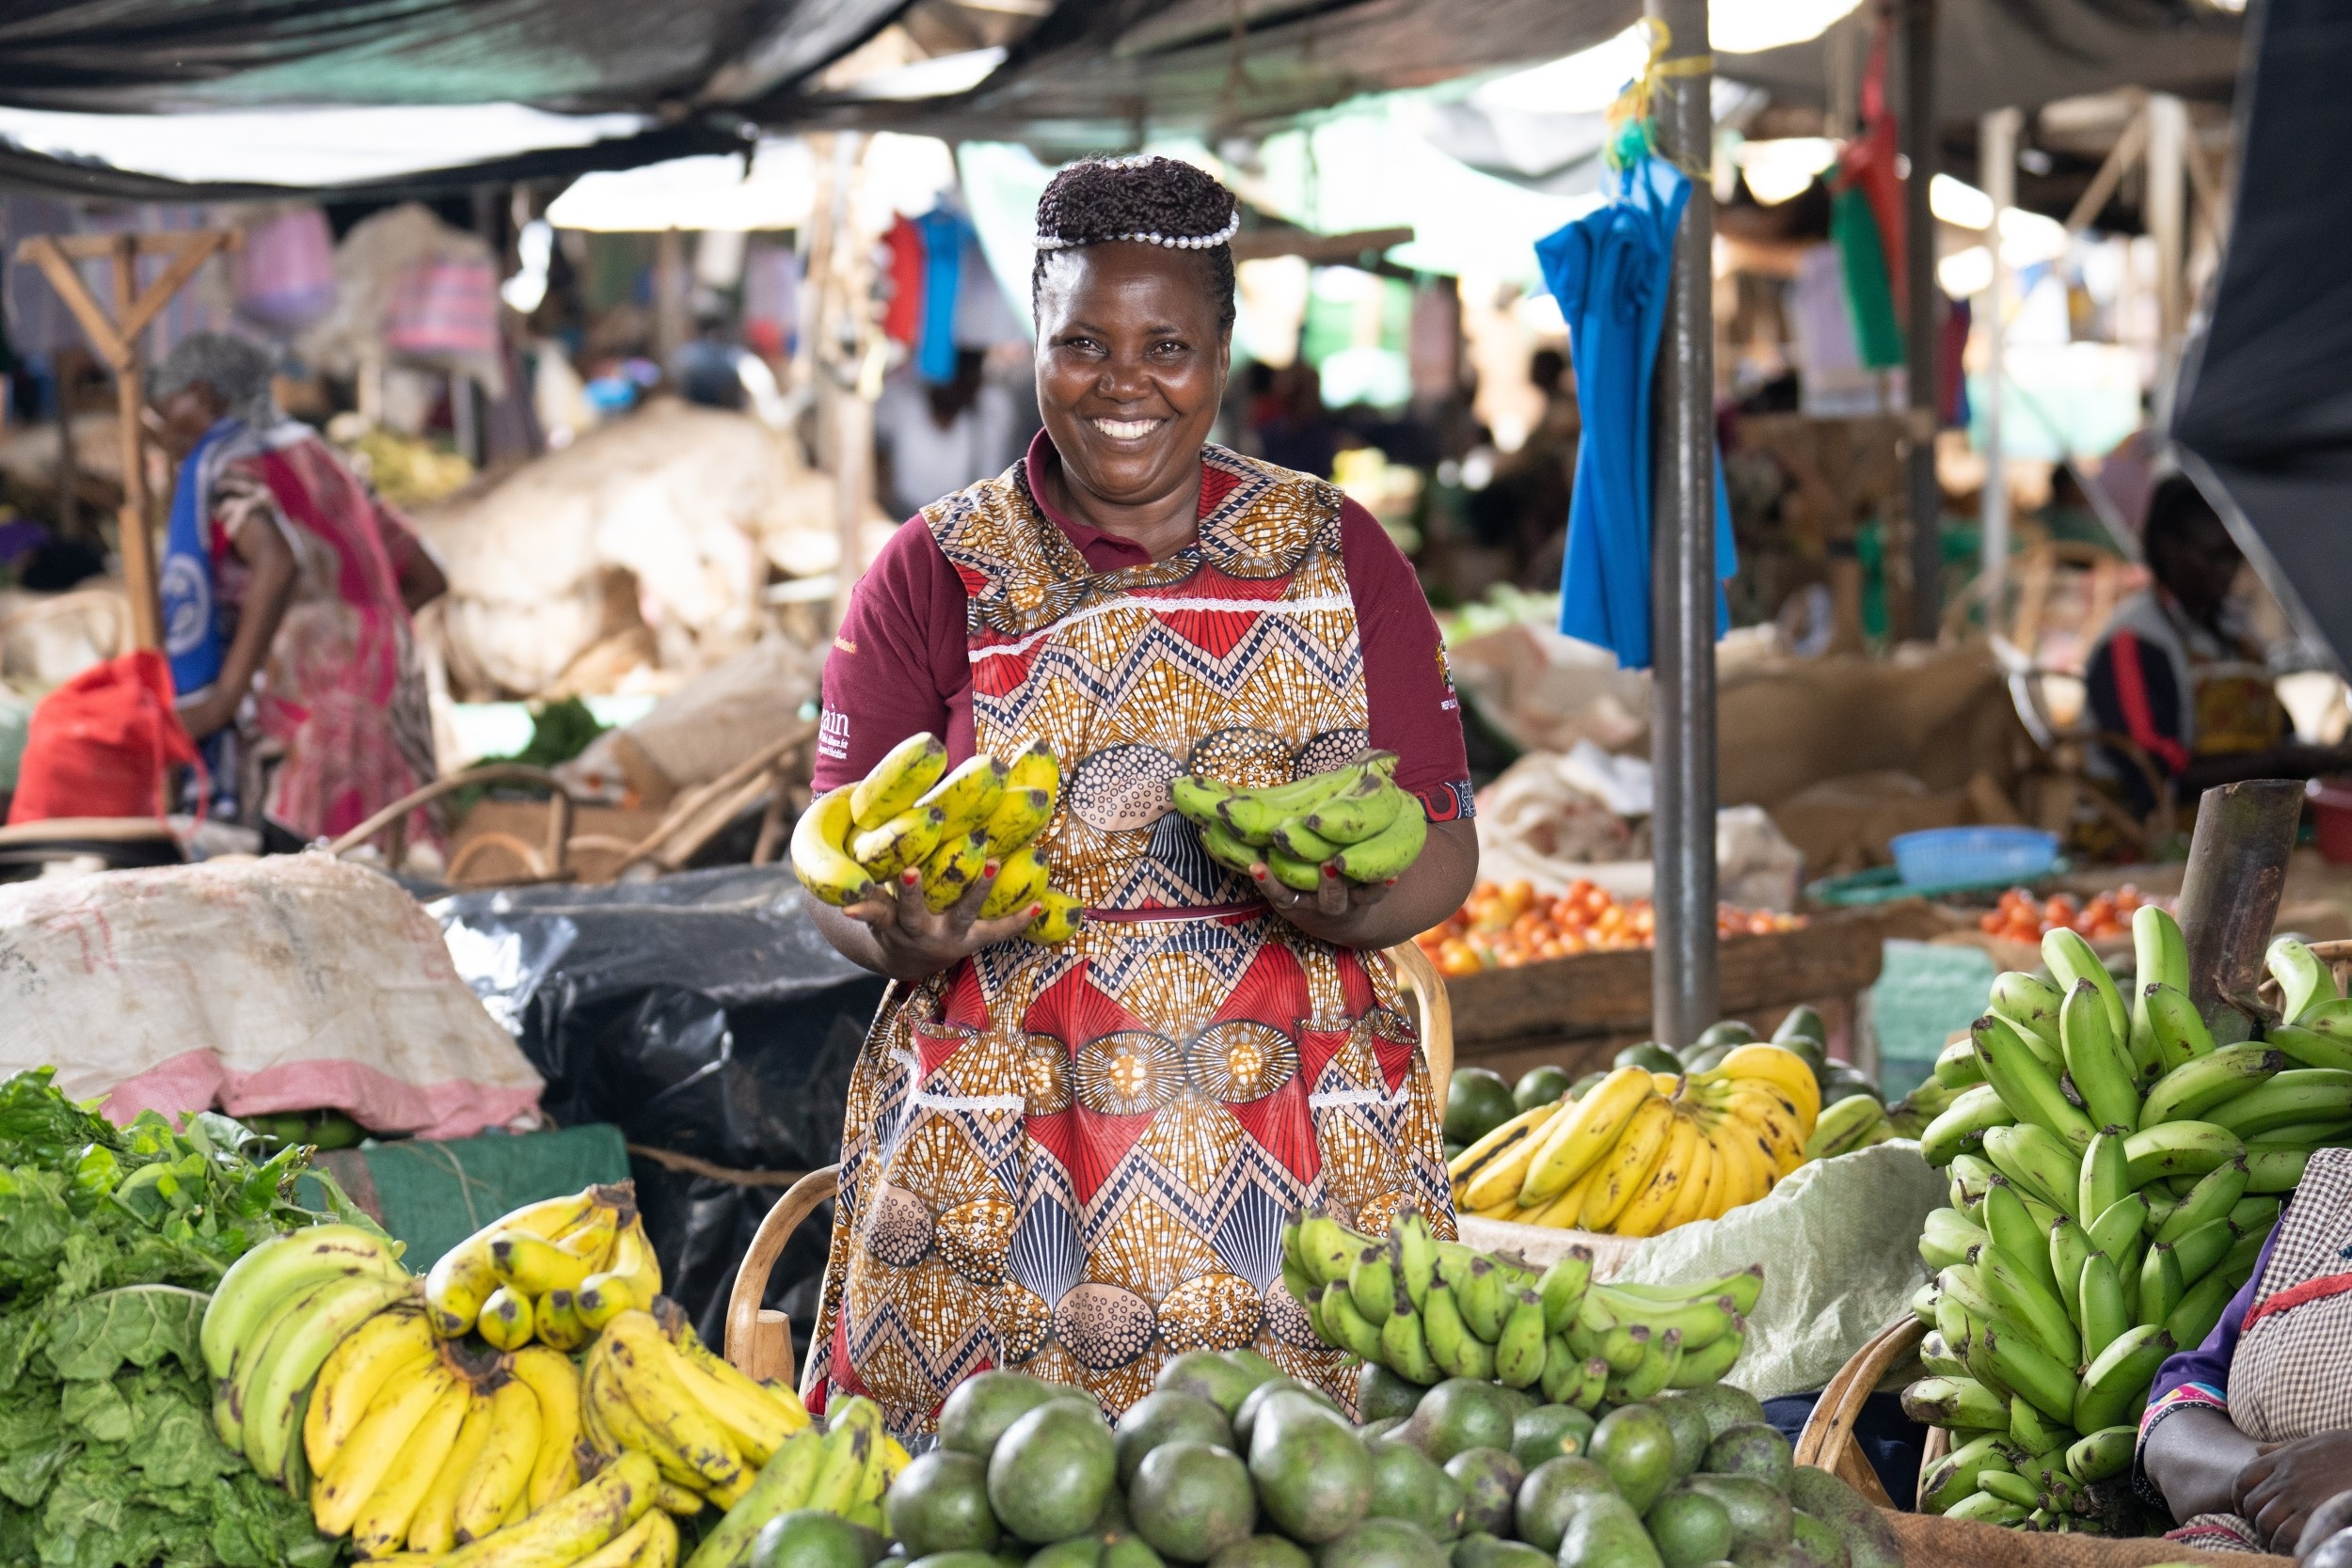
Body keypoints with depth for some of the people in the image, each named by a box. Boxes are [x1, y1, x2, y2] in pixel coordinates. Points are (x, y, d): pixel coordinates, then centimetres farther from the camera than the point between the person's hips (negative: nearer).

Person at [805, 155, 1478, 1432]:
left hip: (1299, 1156, 1)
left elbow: (1444, 846, 7)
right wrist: (905, 935, -18)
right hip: (1005, 1165, -1)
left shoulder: (1334, 554, 8)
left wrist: (1351, 901, -15)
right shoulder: (934, 574, 5)